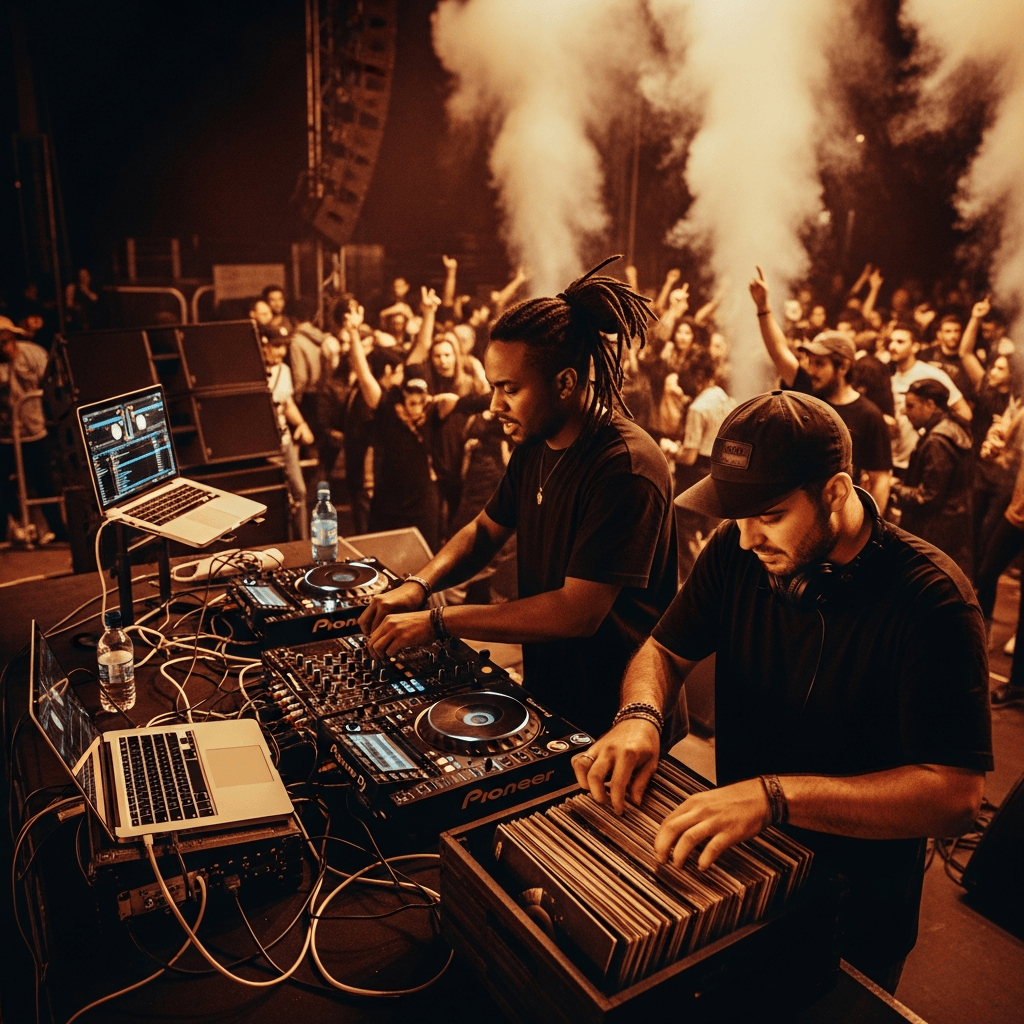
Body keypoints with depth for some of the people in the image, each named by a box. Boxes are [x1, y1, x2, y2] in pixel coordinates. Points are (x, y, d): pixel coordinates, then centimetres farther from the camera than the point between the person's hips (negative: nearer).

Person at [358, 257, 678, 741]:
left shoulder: (625, 466, -25)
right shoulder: (535, 445, 2)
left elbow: (578, 612, -27)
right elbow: (486, 529, 14)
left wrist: (437, 622, -24)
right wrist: (419, 585, -5)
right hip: (545, 692, 7)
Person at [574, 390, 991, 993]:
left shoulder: (930, 598, -28)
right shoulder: (738, 552, -12)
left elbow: (956, 795, -33)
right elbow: (665, 650, -1)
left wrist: (776, 796, -43)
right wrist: (639, 716, -24)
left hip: (856, 904, -4)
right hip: (736, 864, 4)